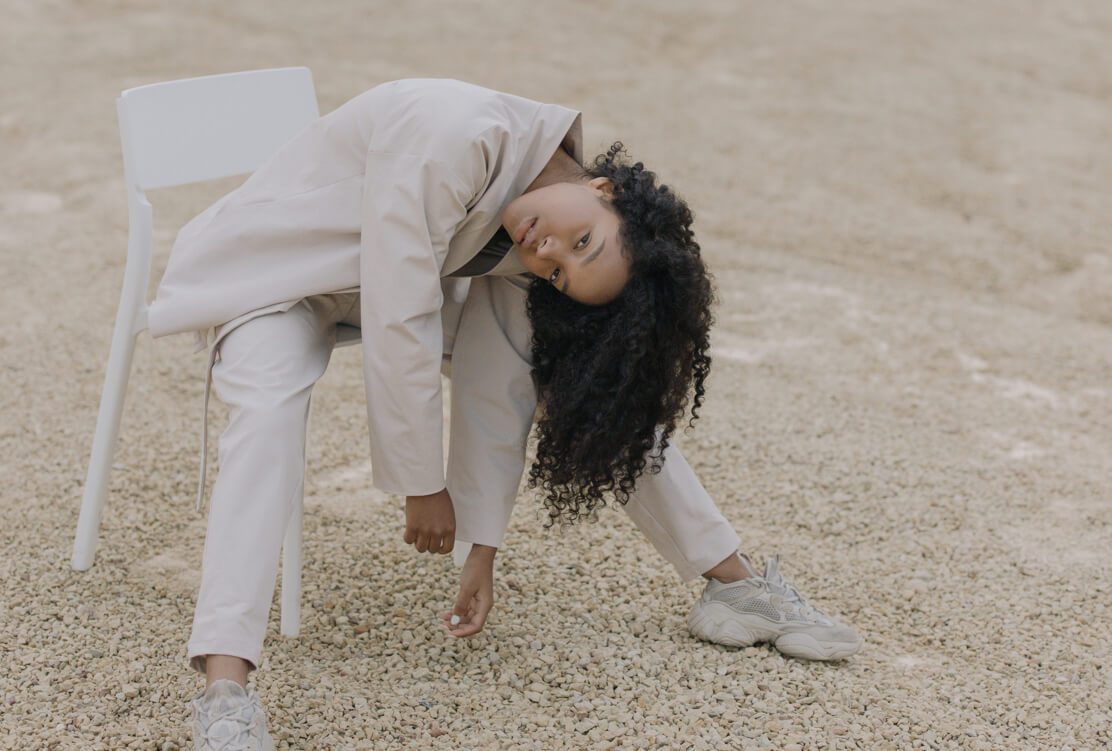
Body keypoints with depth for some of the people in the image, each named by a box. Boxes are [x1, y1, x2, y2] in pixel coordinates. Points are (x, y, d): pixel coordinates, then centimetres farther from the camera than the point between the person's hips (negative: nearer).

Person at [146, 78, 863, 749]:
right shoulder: (455, 139, -38)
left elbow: (497, 393, -11)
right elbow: (398, 320, -35)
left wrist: (482, 550, -9)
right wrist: (425, 489, -26)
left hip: (419, 274, 6)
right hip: (275, 272, -5)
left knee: (599, 386, -5)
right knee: (271, 411, -37)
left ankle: (739, 584, 5)